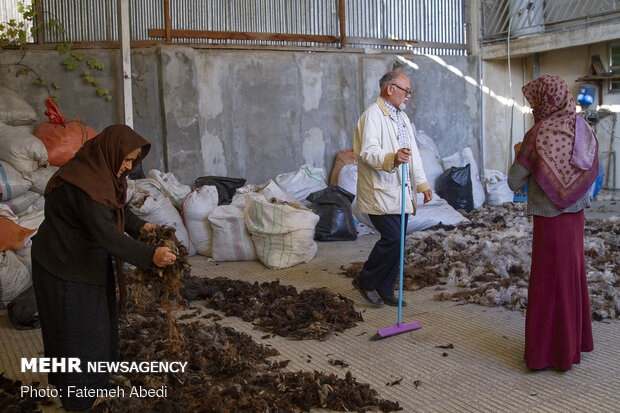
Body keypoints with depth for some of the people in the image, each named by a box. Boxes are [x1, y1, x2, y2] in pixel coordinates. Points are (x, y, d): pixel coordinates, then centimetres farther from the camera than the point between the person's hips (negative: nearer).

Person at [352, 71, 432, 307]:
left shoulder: (402, 117, 20)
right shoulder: (373, 114, -10)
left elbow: (413, 153, 23)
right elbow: (368, 151, -24)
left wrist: (422, 183, 17)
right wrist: (392, 159, -41)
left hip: (400, 193, 9)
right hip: (380, 192, -9)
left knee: (397, 241, 8)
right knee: (392, 238, -13)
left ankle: (385, 291, 19)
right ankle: (365, 281, 6)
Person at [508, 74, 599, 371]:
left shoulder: (538, 135, -17)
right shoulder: (583, 130, 1)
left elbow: (515, 182, -13)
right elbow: (590, 173, 13)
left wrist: (520, 155, 4)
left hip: (550, 219, -6)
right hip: (575, 216, 6)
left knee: (548, 283, 4)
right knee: (572, 278, 19)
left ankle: (547, 352, 15)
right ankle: (576, 341, 34)